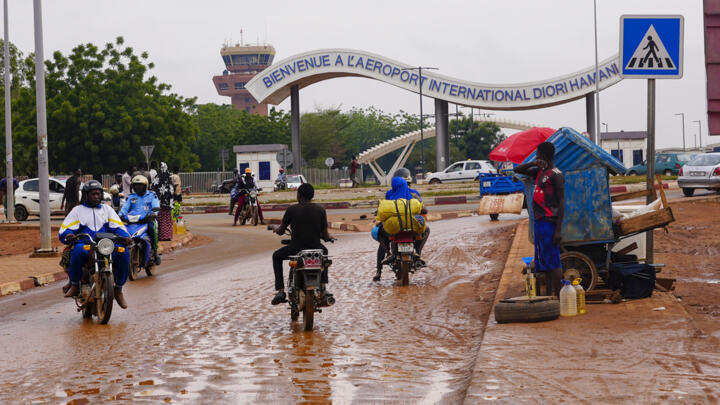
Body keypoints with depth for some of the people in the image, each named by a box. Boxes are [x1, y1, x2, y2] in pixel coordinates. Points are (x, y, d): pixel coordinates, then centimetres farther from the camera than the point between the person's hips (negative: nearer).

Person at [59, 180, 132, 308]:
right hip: (84, 243, -2)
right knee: (79, 251, -39)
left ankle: (118, 289, -15)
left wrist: (125, 236, -10)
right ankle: (74, 285, -23)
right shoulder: (77, 210, 17)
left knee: (123, 252, -28)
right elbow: (64, 230, 6)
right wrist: (68, 236, -20)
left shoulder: (107, 209, 25)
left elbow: (118, 227, 13)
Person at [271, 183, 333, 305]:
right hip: (315, 248, 2)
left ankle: (280, 290, 14)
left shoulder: (292, 209, -5)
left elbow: (281, 231, 3)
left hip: (295, 249, -2)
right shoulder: (320, 210, 0)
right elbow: (325, 235, 1)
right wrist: (328, 238, 26)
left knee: (276, 256, 28)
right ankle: (323, 287, 26)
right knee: (324, 251, 38)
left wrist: (277, 230, 28)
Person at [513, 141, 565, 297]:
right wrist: (534, 163, 4)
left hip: (549, 222, -9)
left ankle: (557, 296, -10)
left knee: (553, 261, -10)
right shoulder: (540, 172, 16)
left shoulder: (555, 175, -10)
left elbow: (561, 202, -14)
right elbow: (518, 170, 24)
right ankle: (548, 295, 15)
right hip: (539, 221, 9)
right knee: (543, 262, 11)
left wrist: (558, 230, -20)